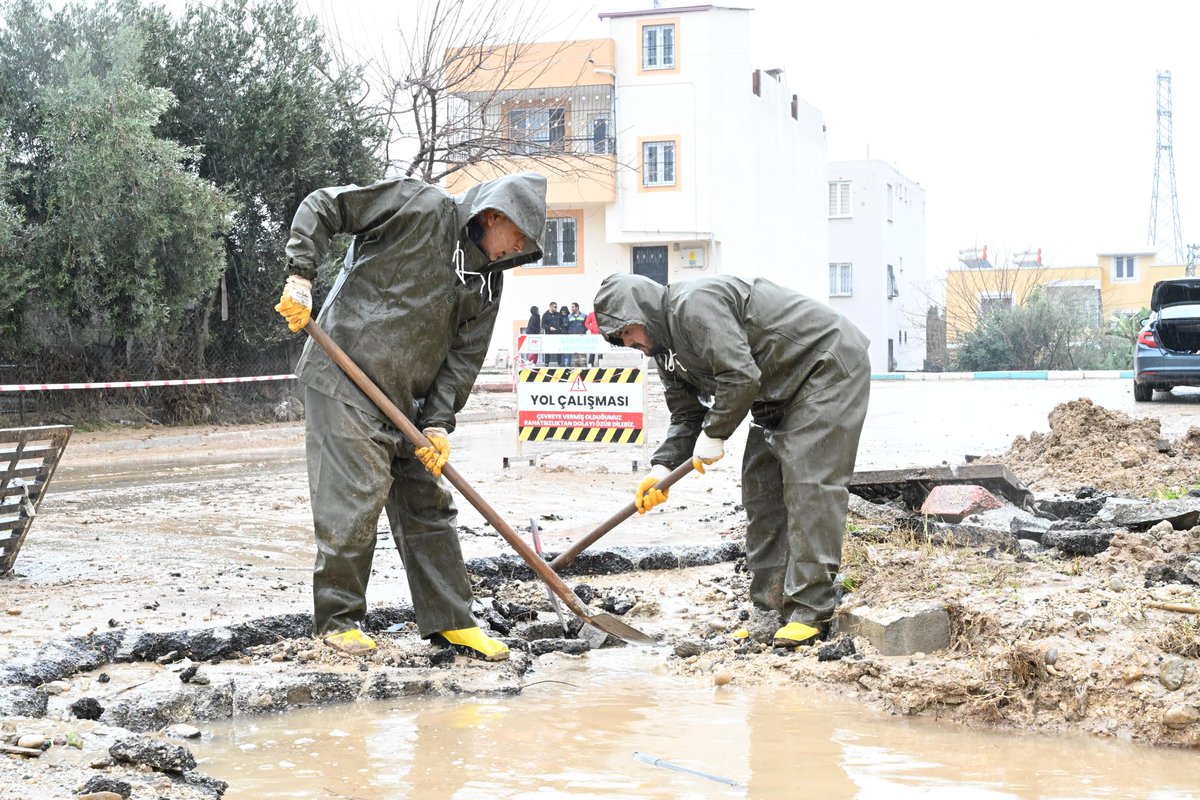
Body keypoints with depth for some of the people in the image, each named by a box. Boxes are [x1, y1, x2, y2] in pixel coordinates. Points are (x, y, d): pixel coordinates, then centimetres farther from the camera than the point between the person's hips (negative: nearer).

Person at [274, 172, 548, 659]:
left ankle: (450, 620, 18)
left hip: (406, 400, 8)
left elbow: (465, 354, 7)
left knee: (428, 504, 9)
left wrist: (438, 423, -4)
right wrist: (301, 275, -18)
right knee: (356, 500, -8)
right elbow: (323, 206, -9)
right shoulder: (421, 207, -10)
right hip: (344, 380, -8)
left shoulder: (489, 281, 10)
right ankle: (337, 618, 7)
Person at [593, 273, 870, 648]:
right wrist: (662, 467, -6)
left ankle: (811, 613, -15)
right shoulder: (667, 349, 9)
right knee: (761, 489, 6)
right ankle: (769, 613, 9)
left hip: (828, 366, -11)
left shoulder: (694, 304, -24)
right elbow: (686, 416, 10)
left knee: (808, 483, -16)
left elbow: (740, 377, -29)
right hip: (781, 389, 11)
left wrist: (714, 434, -18)